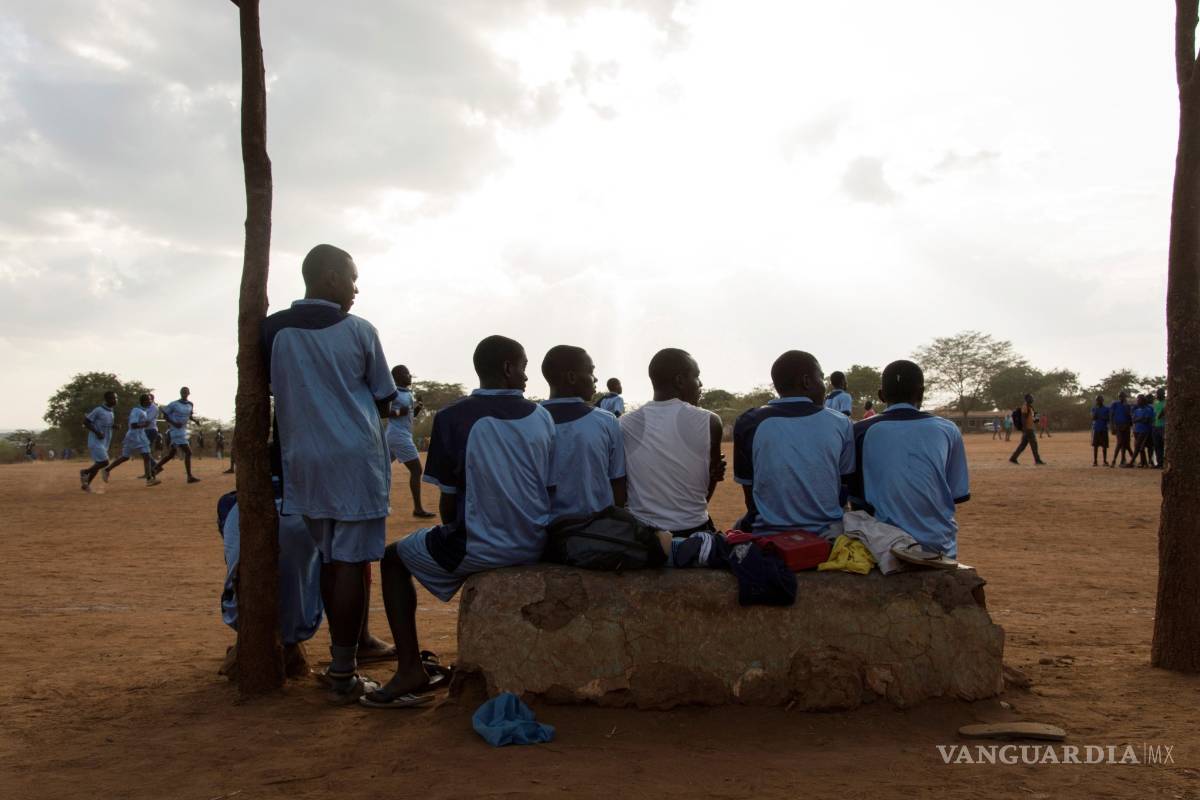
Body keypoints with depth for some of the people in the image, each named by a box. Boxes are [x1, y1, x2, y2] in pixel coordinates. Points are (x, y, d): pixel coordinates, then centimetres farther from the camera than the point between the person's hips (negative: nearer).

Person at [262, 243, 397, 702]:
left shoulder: (272, 331, 4)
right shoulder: (358, 331, -4)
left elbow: (271, 393, 11)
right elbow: (384, 400, 4)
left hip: (303, 460, 5)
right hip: (355, 459, -4)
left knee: (330, 560, 14)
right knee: (351, 564, -3)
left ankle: (342, 659, 21)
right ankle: (343, 676, -1)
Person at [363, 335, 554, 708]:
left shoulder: (453, 417, -10)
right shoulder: (541, 416, 0)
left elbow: (449, 502, -7)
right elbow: (552, 489, 6)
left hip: (480, 550, -4)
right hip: (535, 548, 5)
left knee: (394, 558, 20)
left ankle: (410, 669, 10)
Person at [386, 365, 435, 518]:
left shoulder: (409, 392, 15)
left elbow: (411, 415, 22)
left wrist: (417, 407, 3)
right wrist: (399, 412, -21)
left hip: (394, 437, 9)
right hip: (400, 436, -9)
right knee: (416, 469, -8)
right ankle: (418, 509, -7)